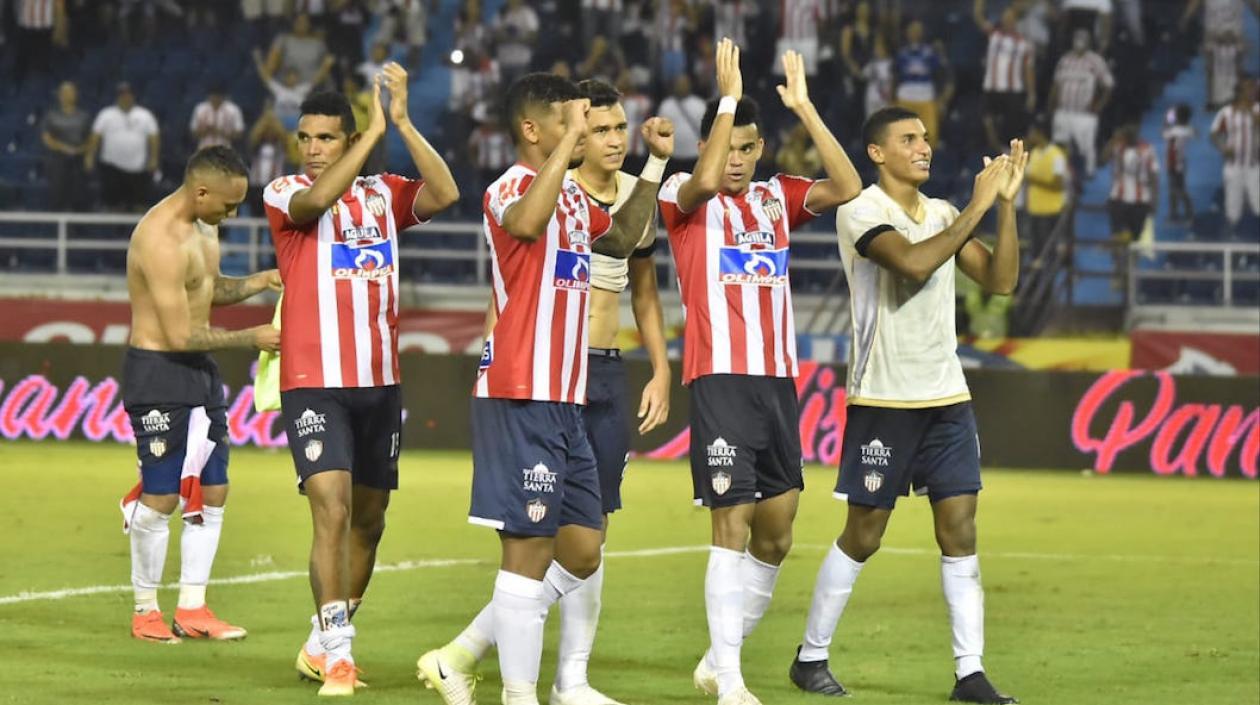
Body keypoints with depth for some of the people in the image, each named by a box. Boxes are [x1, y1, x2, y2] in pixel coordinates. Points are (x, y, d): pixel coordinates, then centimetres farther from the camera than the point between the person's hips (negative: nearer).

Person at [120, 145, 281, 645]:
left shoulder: (202, 227, 8)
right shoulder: (161, 241, -23)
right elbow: (180, 335, -23)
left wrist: (260, 282, 7)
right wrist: (253, 339, -16)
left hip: (199, 370, 10)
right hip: (158, 373, -10)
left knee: (212, 492, 8)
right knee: (161, 498, -3)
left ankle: (192, 609, 14)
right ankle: (145, 611, 9)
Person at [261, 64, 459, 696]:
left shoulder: (384, 194, 8)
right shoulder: (284, 194, -2)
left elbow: (444, 194, -10)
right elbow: (318, 198, -25)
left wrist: (402, 122, -16)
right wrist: (376, 129, -24)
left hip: (380, 382, 5)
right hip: (314, 382, -5)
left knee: (369, 520, 11)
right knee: (332, 507, -18)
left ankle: (324, 641, 26)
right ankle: (336, 653, -17)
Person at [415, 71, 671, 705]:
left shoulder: (572, 194, 17)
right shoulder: (511, 187, -11)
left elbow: (621, 239, 35)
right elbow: (526, 223, -36)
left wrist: (655, 163, 28)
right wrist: (570, 138, -32)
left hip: (564, 401, 9)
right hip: (520, 398, -9)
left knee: (581, 552, 11)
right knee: (530, 551, -7)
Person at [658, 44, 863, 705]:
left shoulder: (777, 198, 13)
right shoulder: (684, 198, 0)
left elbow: (846, 186, -3)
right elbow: (705, 180, -24)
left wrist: (805, 108, -7)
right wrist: (727, 98, -22)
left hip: (779, 381, 6)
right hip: (720, 379, -5)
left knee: (775, 536, 7)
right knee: (732, 524, -11)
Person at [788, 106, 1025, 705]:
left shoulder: (942, 214, 11)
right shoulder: (861, 210, -9)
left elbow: (1000, 279, 6)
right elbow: (913, 263, -25)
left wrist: (1006, 202, -2)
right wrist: (976, 208, -20)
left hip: (947, 397, 5)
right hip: (883, 400, -5)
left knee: (960, 531, -2)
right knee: (863, 534, 1)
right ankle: (811, 656, 16)